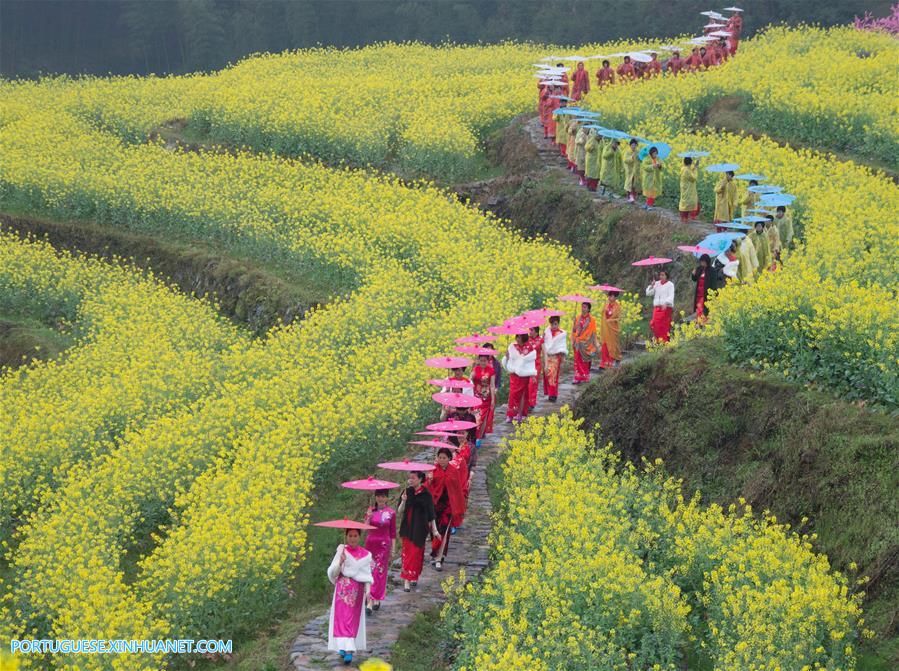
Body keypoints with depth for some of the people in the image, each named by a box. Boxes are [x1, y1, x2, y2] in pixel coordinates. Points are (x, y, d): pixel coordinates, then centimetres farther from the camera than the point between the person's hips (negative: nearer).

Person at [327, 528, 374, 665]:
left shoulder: (365, 555, 4)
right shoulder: (342, 551, 2)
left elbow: (368, 575, 4)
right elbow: (332, 573, 0)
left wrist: (367, 589, -10)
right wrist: (340, 562, -17)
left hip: (358, 590, 1)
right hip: (343, 588, -1)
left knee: (353, 619, 3)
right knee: (342, 618, -10)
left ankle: (346, 648, 11)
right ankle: (348, 649, -14)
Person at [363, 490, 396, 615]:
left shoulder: (391, 513, 0)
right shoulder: (370, 510, 3)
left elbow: (393, 532, 4)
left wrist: (393, 549, 3)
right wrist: (368, 517, -19)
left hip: (384, 545, -1)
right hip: (370, 543, 1)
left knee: (380, 572, -1)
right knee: (370, 571, -1)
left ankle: (376, 600, 0)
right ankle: (373, 601, 5)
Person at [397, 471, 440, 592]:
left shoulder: (426, 495, -4)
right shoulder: (407, 492, 4)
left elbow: (431, 514, 1)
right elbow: (400, 512, 3)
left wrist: (434, 530, 1)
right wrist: (403, 501, -16)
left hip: (419, 528, -3)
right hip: (407, 527, 3)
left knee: (415, 553, -4)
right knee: (407, 552, 0)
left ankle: (407, 580, -2)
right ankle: (413, 578, 6)